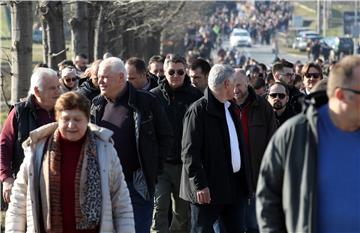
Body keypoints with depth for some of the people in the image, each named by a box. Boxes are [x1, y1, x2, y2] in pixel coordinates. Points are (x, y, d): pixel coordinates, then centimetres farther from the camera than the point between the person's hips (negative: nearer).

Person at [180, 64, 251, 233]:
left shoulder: (230, 108, 16)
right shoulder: (199, 110, -11)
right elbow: (189, 152, -15)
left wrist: (243, 180, 12)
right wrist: (200, 185, -20)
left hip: (233, 186, 8)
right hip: (208, 188, -8)